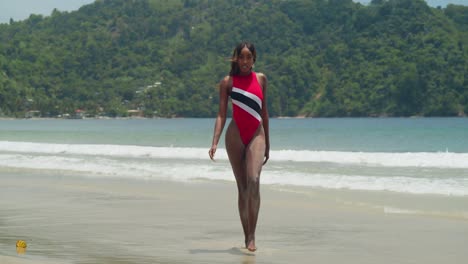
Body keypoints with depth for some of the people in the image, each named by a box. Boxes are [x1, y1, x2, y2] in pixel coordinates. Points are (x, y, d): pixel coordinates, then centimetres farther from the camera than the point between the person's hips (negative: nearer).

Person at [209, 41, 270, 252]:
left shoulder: (261, 79, 10)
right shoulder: (227, 82, 4)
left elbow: (264, 111, 15)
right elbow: (221, 114, 0)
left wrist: (267, 143, 16)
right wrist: (215, 142, -12)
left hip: (256, 135, 0)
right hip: (235, 136, 0)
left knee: (254, 181, -20)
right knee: (242, 187, 2)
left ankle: (252, 236, -18)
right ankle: (246, 237, 10)